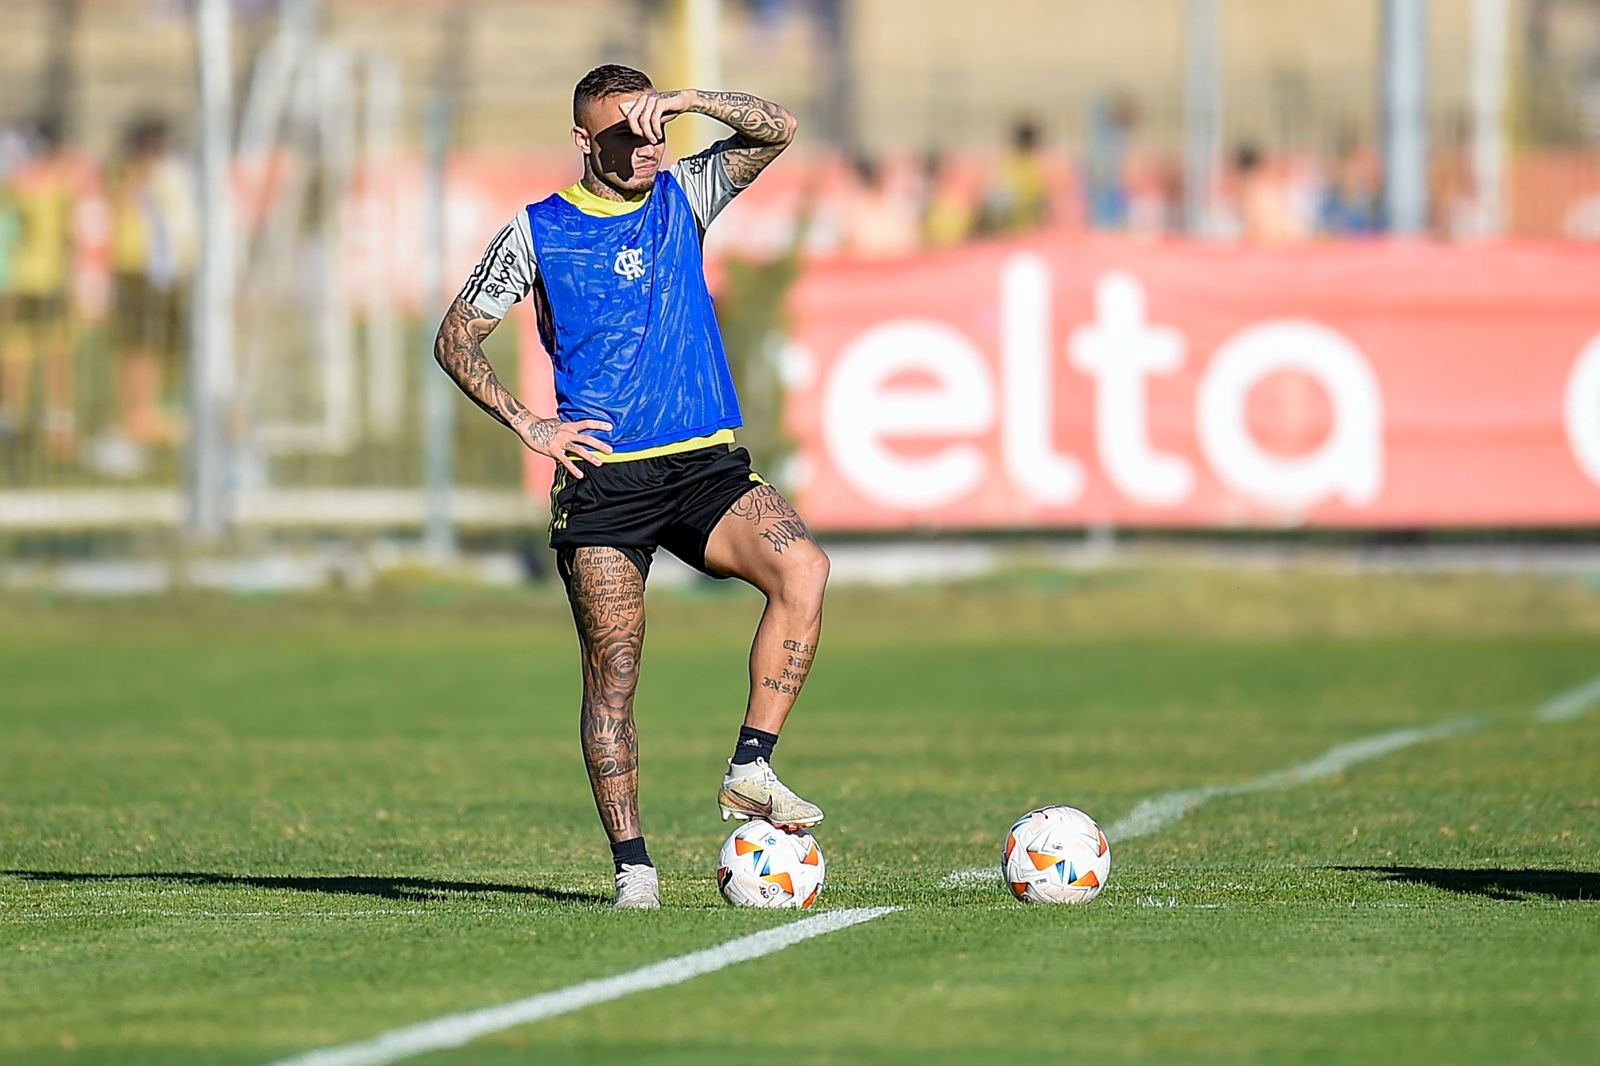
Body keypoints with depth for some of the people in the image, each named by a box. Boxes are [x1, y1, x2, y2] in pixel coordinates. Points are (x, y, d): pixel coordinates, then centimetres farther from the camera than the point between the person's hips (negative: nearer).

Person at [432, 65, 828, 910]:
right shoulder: (535, 233, 5)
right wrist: (525, 423, -4)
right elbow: (454, 339, 7)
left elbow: (776, 132, 0)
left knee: (802, 567, -24)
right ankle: (631, 865, 1)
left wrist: (688, 101, -17)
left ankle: (751, 771, -20)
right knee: (612, 671, -5)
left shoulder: (682, 197, 11)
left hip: (708, 466, 2)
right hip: (603, 479, -2)